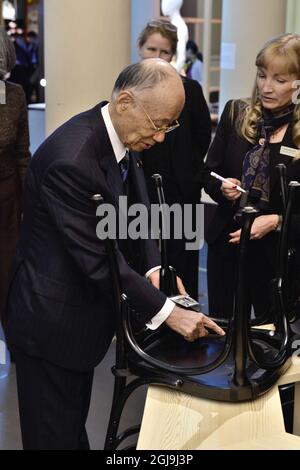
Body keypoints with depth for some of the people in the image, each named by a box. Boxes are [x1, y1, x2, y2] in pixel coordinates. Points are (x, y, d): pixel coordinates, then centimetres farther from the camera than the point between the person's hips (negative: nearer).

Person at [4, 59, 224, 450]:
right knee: (54, 434, 8)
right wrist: (166, 311, -23)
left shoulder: (119, 138, -2)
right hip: (51, 320, -9)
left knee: (75, 424, 24)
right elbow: (98, 257, -27)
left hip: (81, 310, 9)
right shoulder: (71, 159, -30)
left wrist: (153, 267, -11)